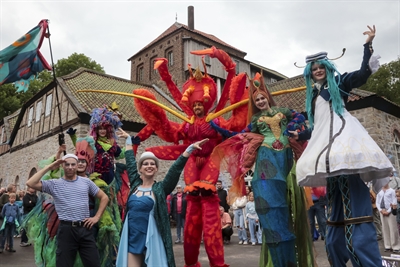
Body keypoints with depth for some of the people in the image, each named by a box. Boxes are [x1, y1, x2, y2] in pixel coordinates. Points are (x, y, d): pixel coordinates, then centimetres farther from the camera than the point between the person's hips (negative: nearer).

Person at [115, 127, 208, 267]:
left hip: (151, 238, -3)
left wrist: (190, 148, -17)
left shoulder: (160, 189, -3)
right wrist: (128, 139, 23)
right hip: (132, 237, 3)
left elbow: (176, 169, -11)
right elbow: (130, 161, 14)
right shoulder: (135, 184, 5)